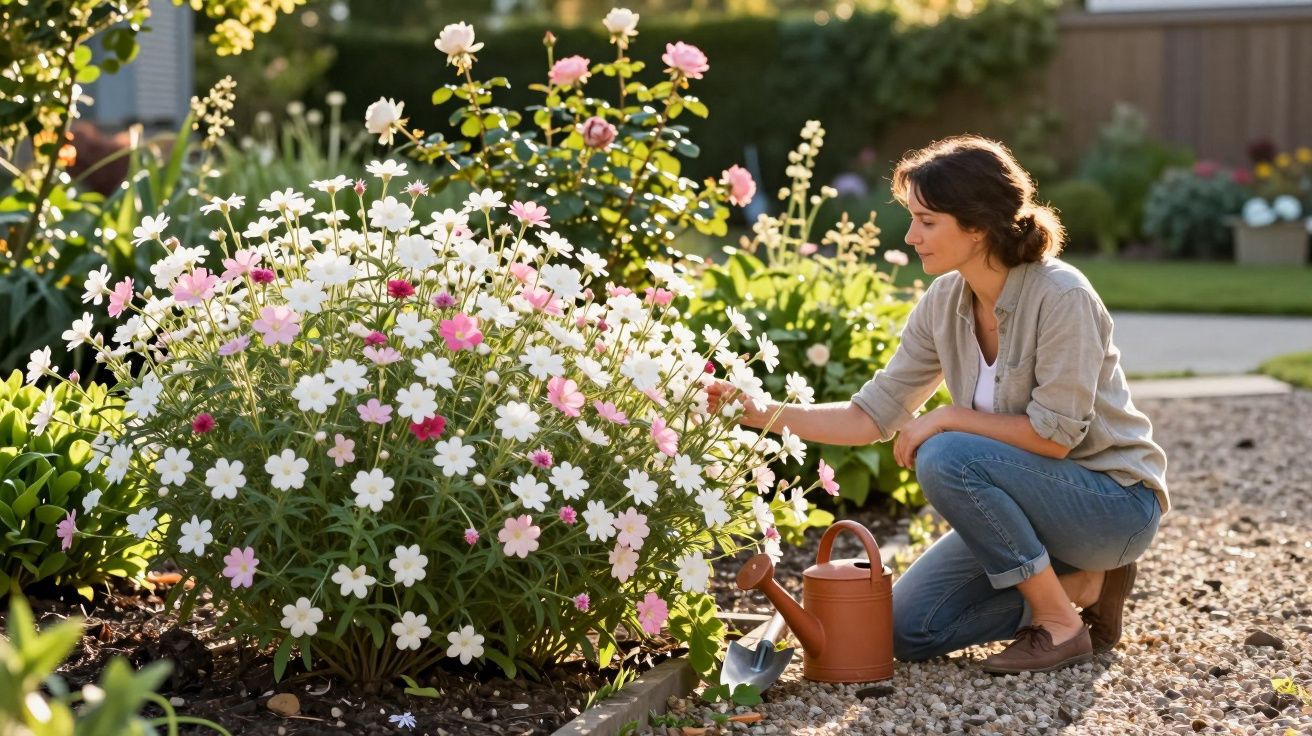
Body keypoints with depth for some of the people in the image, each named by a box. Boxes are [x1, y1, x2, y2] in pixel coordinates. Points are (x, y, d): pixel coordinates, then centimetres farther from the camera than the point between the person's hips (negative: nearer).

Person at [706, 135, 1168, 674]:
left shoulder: (1061, 297, -24)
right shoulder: (944, 304, -3)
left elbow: (1054, 434, -25)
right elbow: (872, 417, -2)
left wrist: (948, 418, -19)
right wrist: (765, 414, -13)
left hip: (1116, 501, -7)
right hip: (1034, 499, 7)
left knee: (946, 458, -30)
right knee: (910, 631, 0)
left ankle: (1062, 624, -15)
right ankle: (1078, 583, 11)